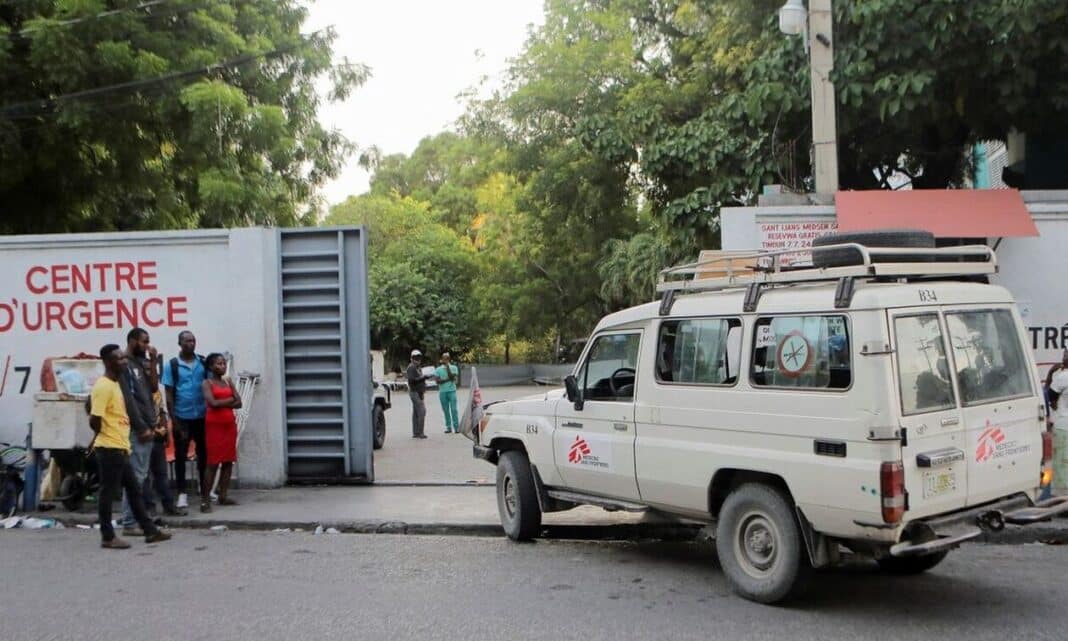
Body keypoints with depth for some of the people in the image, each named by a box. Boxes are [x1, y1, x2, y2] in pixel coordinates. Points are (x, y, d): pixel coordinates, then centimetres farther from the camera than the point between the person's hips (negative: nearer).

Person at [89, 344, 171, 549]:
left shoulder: (114, 384, 14)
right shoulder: (103, 386, -17)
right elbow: (94, 420, -21)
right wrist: (107, 436, -5)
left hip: (120, 448, 10)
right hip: (109, 449, -10)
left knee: (134, 489, 12)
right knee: (108, 492, -1)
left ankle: (150, 531, 17)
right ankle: (108, 537, 7)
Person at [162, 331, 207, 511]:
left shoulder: (203, 363, 3)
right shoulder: (172, 365, -3)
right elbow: (169, 394, -3)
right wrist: (173, 419, -8)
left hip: (202, 416, 2)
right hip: (182, 417, -2)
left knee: (203, 453, 11)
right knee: (181, 455, 2)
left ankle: (204, 487, 25)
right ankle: (182, 494, 6)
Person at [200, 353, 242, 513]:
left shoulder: (228, 381, 12)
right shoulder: (206, 383, -3)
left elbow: (239, 403, 4)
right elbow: (213, 403, -18)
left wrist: (222, 403, -11)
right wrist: (230, 400, -6)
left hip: (229, 424, 6)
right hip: (214, 425, -6)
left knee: (228, 461, 5)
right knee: (213, 462, -9)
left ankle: (223, 496, 12)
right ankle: (205, 499, -6)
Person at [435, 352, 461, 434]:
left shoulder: (454, 368, 5)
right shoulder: (438, 369, 6)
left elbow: (452, 377, -10)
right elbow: (438, 381, -3)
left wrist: (447, 366, -11)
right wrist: (448, 379, -10)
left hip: (452, 391, -2)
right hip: (442, 392, 2)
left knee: (453, 409, -8)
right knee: (446, 410, 3)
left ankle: (456, 427, -7)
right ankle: (448, 427, 8)